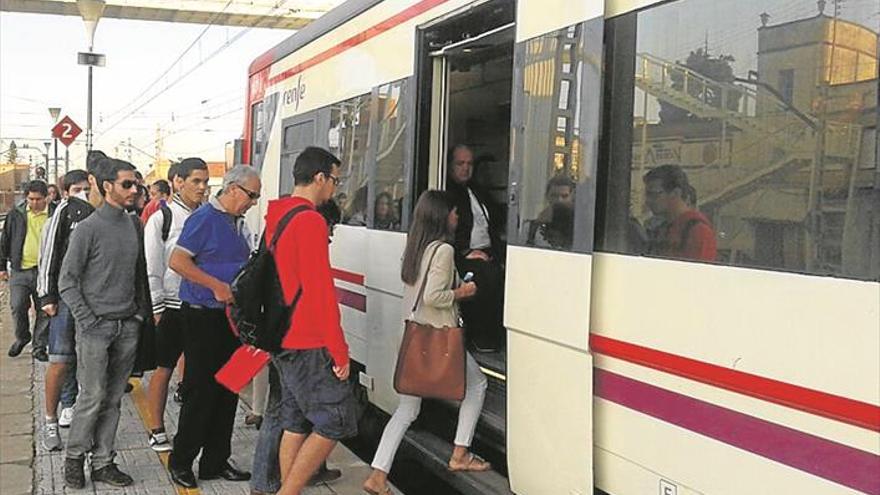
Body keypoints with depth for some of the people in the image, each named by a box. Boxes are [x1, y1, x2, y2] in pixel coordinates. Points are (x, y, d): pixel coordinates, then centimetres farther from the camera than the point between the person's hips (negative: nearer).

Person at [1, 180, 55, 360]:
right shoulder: (15, 215, 6)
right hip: (20, 270, 1)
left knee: (44, 311, 2)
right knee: (18, 307, -5)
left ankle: (40, 346, 15)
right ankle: (21, 337, 21)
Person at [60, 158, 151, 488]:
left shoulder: (135, 226, 10)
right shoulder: (88, 229, -8)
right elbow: (67, 281, -6)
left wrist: (143, 313, 10)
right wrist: (88, 321, -11)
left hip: (128, 326, 5)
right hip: (96, 327, -5)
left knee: (113, 399, 9)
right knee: (93, 397, -3)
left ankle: (103, 462, 17)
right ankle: (74, 457, 16)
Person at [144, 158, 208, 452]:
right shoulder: (162, 218, -3)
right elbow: (152, 269, -5)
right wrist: (156, 309, -8)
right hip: (172, 305, -4)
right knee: (164, 369, 6)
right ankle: (156, 430, 17)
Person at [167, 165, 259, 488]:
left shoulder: (239, 224, 14)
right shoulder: (205, 218, -11)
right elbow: (177, 261, -18)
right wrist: (216, 286, -21)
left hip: (230, 316, 8)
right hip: (202, 317, -8)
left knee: (227, 390, 11)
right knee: (201, 392, -3)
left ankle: (216, 461, 21)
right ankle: (180, 462, 11)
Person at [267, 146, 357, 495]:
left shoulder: (277, 217, 14)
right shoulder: (310, 221, -16)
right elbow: (320, 290, -19)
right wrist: (339, 351, -15)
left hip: (284, 340, 9)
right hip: (310, 346, -9)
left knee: (296, 424, 13)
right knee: (335, 422, -3)